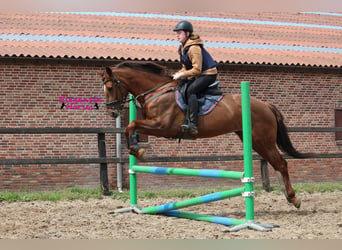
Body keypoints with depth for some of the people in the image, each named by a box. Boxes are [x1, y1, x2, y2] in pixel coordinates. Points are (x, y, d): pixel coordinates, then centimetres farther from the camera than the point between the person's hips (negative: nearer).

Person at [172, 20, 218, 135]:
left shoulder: (194, 48, -20)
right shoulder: (183, 48, 11)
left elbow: (197, 69, -24)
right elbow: (186, 67, 19)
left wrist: (182, 74, -20)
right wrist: (179, 73, 0)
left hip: (208, 74, -11)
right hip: (200, 75, 11)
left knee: (190, 90, -28)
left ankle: (192, 124, -36)